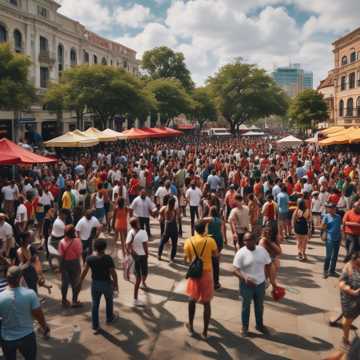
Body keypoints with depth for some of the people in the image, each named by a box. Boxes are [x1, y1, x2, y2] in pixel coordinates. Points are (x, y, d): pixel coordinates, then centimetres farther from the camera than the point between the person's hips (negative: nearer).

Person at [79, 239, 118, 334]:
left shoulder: (90, 258, -12)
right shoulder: (108, 258, -21)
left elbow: (84, 271, -6)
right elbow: (113, 273, -16)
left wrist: (80, 282, 8)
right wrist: (116, 284, -3)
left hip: (95, 284, 2)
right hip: (106, 283, -2)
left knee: (95, 304, 13)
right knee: (109, 301, 24)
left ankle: (95, 327, 17)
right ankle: (109, 318, 44)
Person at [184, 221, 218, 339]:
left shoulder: (188, 241, -6)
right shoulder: (210, 241, -11)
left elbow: (186, 259, -1)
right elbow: (215, 254, 3)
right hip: (206, 273, -1)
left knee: (192, 300, 19)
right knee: (206, 303, 8)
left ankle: (191, 327, 29)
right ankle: (205, 331, 13)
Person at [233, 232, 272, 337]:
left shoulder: (262, 250, -4)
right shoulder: (241, 253, -16)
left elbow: (268, 265, 10)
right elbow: (236, 270, -20)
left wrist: (266, 276, 3)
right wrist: (244, 277, -36)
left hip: (260, 283, 4)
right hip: (246, 284, -3)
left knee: (259, 306, 20)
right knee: (246, 306, 12)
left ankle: (260, 325, 40)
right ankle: (245, 328, 28)